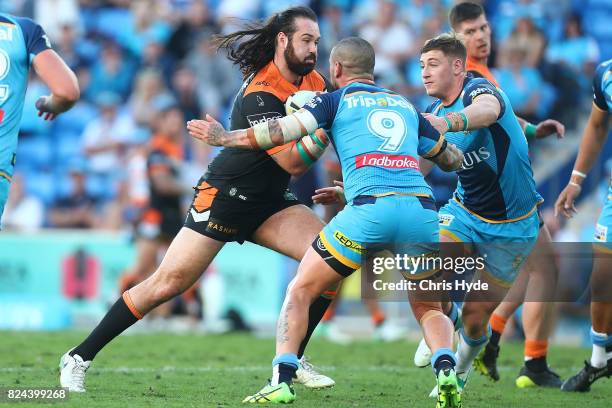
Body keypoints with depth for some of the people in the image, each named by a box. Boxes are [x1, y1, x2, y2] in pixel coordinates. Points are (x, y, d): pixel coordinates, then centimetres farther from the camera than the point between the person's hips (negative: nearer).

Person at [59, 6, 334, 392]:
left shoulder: (313, 82, 0)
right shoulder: (260, 95, -23)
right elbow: (292, 162, -25)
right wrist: (324, 129, -36)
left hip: (271, 202, 7)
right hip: (224, 197, -7)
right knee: (168, 283, -10)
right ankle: (79, 358, 3)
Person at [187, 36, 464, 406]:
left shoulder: (336, 100, 16)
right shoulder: (406, 106, 28)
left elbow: (283, 130, 3)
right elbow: (453, 159, 33)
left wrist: (225, 137, 15)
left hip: (370, 209, -3)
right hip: (422, 209, 3)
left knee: (300, 292, 12)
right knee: (429, 309, 20)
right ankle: (446, 369, -9)